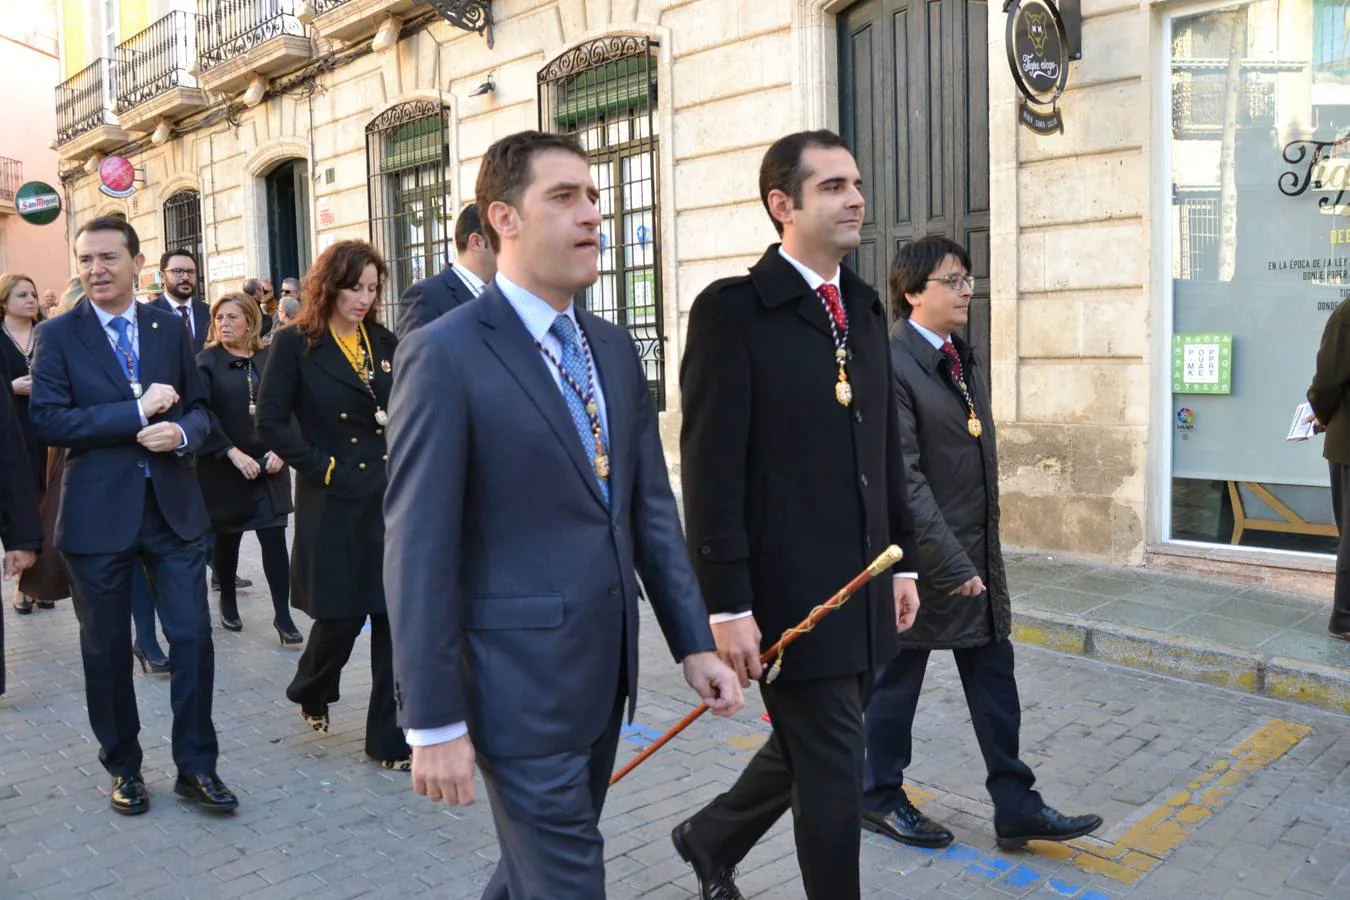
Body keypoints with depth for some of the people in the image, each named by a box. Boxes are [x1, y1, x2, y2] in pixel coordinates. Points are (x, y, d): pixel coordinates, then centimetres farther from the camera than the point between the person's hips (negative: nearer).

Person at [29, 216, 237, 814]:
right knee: (107, 650, 11)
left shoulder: (170, 328, 7)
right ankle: (123, 769, 30)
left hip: (174, 507, 2)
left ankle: (196, 768, 17)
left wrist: (181, 432, -13)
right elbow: (48, 420, -12)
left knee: (193, 637, 1)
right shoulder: (58, 336, -1)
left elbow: (198, 407, 9)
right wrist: (138, 411, -18)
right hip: (97, 514, -1)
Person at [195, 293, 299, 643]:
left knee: (275, 540, -5)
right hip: (224, 468, -1)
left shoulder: (269, 360, 4)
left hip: (268, 467, 1)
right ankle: (228, 602, 33)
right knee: (227, 538, 13)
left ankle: (283, 615, 0)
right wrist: (233, 453, -18)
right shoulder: (207, 362, -2)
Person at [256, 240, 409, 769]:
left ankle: (390, 740, 15)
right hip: (334, 503, -4)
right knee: (340, 617, 4)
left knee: (396, 618, 3)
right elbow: (271, 423, -7)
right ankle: (310, 692, 39)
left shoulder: (385, 342, 10)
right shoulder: (295, 344, -3)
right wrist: (324, 467, -12)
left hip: (391, 499, 4)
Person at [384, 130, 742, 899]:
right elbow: (419, 551, -15)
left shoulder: (616, 349, 8)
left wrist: (694, 641, 6)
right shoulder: (445, 355, -14)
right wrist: (434, 722, -15)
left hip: (606, 670, 7)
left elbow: (651, 506, 10)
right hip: (519, 682, -7)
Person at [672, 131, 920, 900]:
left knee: (810, 749, 21)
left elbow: (887, 447, 15)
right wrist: (728, 606, -18)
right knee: (835, 769, 5)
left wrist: (901, 560, 13)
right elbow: (712, 470, -16)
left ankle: (711, 837, 46)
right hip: (789, 592, -7)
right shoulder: (733, 310, -12)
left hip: (862, 586, 8)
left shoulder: (864, 308, 11)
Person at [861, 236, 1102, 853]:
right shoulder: (889, 363, -17)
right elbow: (903, 478, -22)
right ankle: (879, 799, 29)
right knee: (896, 681, 10)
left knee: (994, 680, 13)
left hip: (978, 552, 8)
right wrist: (949, 562, -22)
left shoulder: (961, 355, 10)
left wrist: (982, 553, 13)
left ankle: (1015, 808, 25)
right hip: (923, 558, -8)